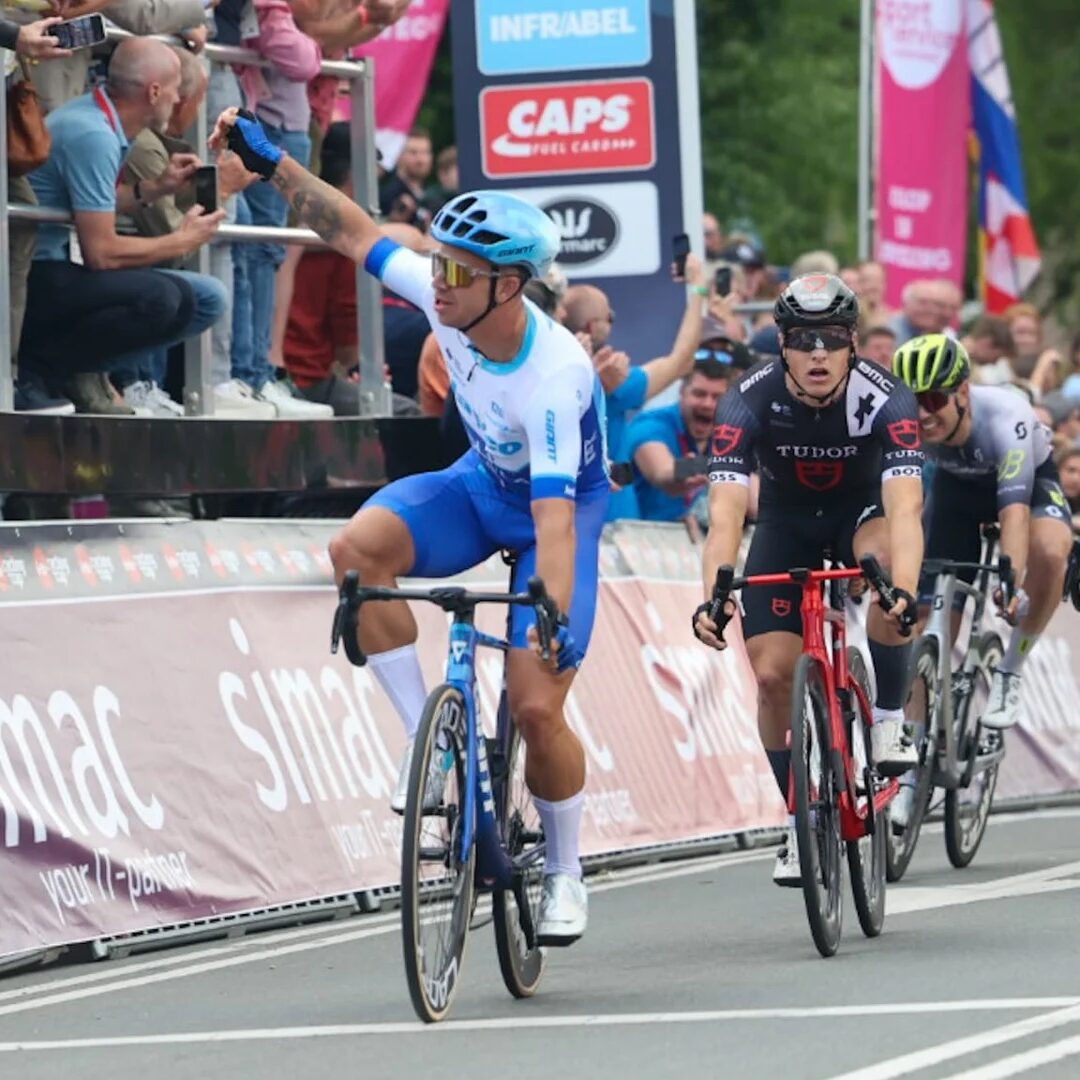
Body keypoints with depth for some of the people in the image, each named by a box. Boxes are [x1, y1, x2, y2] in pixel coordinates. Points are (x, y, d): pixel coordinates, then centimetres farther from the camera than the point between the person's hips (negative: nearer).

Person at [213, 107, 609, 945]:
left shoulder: (554, 377, -37)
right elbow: (357, 234, -3)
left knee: (536, 705, -14)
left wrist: (550, 625, -50)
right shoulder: (445, 297, -21)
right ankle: (428, 741, -15)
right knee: (360, 547, -25)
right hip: (482, 484, 6)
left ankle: (566, 876, 12)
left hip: (559, 508, -6)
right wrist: (270, 162, -3)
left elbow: (554, 518, -42)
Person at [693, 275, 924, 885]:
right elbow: (726, 510, -37)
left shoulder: (885, 399, -31)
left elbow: (905, 507, -43)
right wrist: (713, 597, -54)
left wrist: (904, 590, -61)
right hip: (787, 521, 2)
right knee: (774, 673, -12)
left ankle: (889, 722, -17)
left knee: (885, 561, -37)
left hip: (861, 509, -2)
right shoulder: (751, 402, -28)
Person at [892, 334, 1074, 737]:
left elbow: (1015, 510, -49)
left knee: (1049, 553, -35)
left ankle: (1009, 674, -14)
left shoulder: (1004, 415, -41)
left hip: (1028, 480, -3)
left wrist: (1012, 583, -63)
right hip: (958, 487, 4)